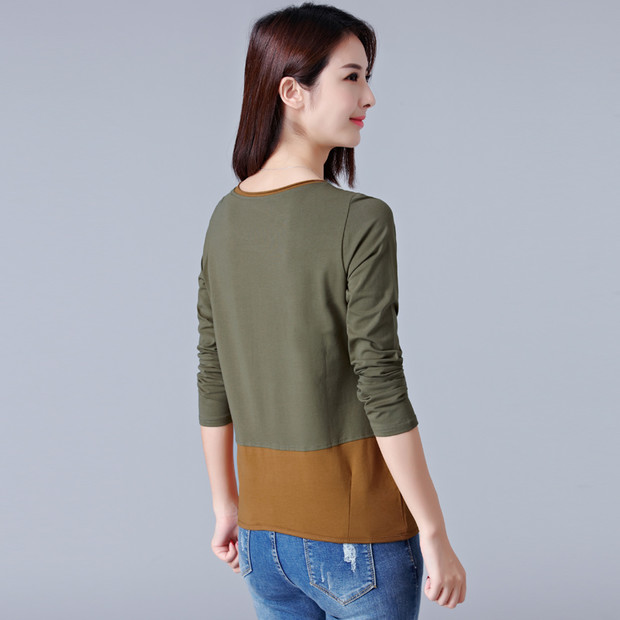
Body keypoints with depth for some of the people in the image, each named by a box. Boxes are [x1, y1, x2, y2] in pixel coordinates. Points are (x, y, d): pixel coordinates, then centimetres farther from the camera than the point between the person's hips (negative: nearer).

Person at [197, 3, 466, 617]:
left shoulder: (226, 217, 3)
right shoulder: (361, 221, -17)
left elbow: (212, 381, 7)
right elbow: (381, 389, -17)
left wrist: (226, 506, 17)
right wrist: (434, 535, -10)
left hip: (265, 529, 6)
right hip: (358, 532, -6)